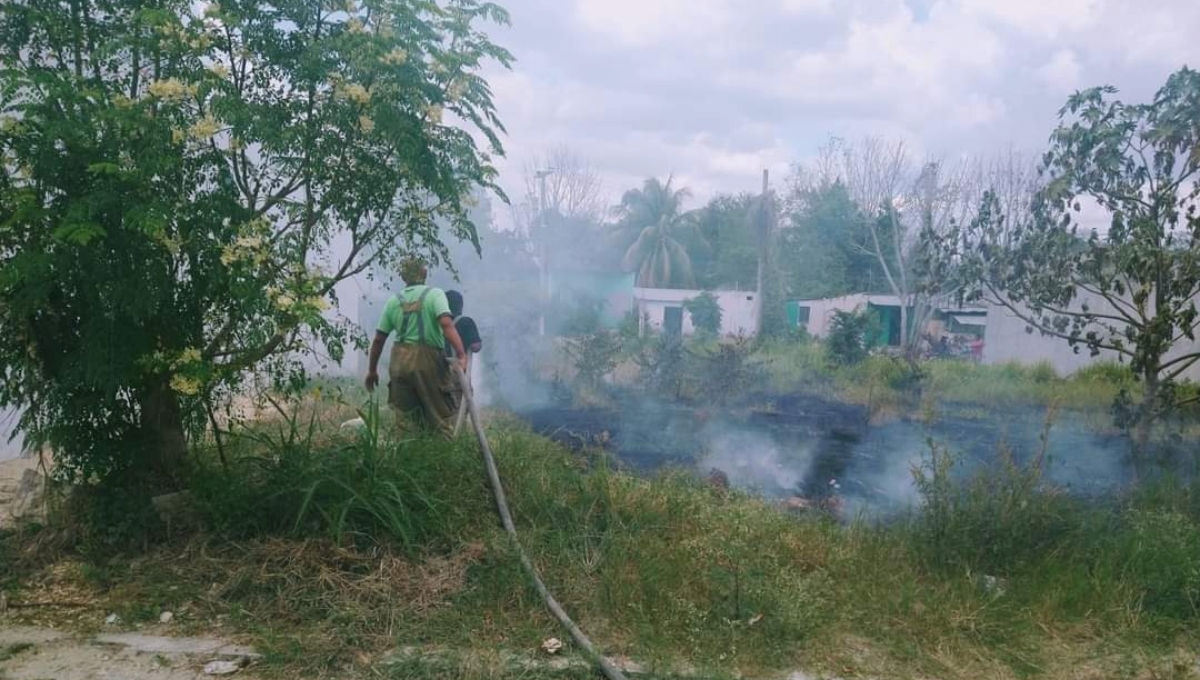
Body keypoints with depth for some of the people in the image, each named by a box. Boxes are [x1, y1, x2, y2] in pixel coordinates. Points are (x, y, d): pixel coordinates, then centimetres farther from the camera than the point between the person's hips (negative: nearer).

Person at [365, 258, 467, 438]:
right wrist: (461, 355, -24)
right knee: (441, 415, 1)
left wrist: (372, 370, 20)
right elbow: (446, 324, -19)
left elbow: (379, 339, 11)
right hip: (428, 360, -4)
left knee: (404, 418, 13)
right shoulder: (435, 294, -2)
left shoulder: (393, 301, 10)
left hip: (400, 361, 4)